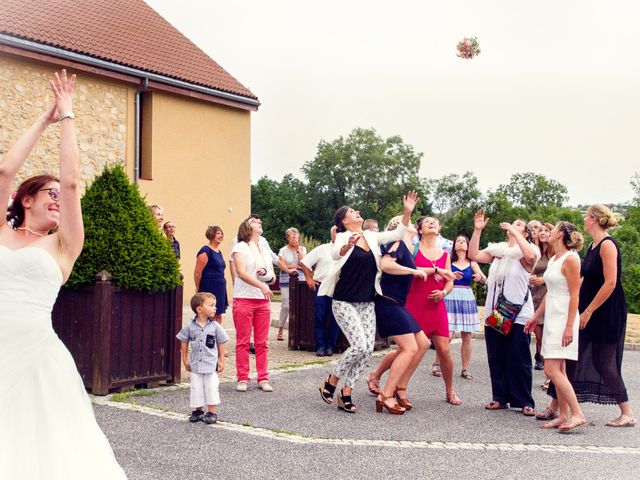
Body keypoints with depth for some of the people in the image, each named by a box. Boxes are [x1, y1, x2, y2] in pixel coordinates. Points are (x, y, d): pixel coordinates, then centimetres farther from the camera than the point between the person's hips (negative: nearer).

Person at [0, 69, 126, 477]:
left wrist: (67, 116, 7)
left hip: (35, 354, -1)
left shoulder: (60, 246, 7)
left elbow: (72, 180, -1)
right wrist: (45, 120, 11)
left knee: (45, 445, 2)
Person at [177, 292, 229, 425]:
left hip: (211, 364, -1)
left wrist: (221, 361, 0)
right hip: (195, 364, 1)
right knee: (196, 388, 8)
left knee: (211, 388, 2)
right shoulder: (190, 327, -4)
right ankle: (198, 411, 23)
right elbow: (184, 342, 7)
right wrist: (185, 360, 6)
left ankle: (212, 412, 13)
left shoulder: (215, 326, -6)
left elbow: (221, 343, 1)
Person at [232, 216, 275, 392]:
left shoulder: (265, 251, 19)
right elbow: (241, 272, -13)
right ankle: (242, 379, 6)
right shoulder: (240, 247, 1)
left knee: (262, 342, 4)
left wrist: (268, 274, -6)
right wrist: (261, 286, -22)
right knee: (243, 341, -1)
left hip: (263, 300, 5)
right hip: (244, 299, -5)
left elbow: (273, 277, 18)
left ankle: (263, 378, 9)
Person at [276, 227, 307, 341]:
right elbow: (283, 266, -4)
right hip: (286, 282, -2)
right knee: (286, 306, -6)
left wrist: (298, 249, -4)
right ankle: (280, 331, 3)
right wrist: (298, 266, -3)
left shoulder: (302, 249, 11)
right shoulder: (283, 250, 6)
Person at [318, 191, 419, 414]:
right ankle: (332, 380, 5)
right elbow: (335, 253, -29)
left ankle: (346, 393, 7)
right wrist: (348, 245, -51)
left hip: (367, 303, 6)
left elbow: (397, 234, 9)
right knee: (359, 345, -17)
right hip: (345, 302, -6)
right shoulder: (343, 237, -8)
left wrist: (407, 212, -5)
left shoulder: (371, 237, 10)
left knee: (368, 348, -2)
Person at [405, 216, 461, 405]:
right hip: (414, 305, -4)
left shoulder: (444, 254, 13)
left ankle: (450, 391, 18)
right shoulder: (413, 249, 0)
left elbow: (450, 283, 13)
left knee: (444, 350, 0)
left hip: (436, 307, 4)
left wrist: (443, 293, -8)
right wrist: (435, 270, -17)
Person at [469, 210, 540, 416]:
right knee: (496, 358, 8)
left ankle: (524, 402, 6)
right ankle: (500, 397, 18)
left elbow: (531, 255, -24)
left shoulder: (525, 253, -1)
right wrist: (477, 230, 1)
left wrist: (514, 232, -17)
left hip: (518, 315, -5)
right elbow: (474, 255, 7)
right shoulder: (497, 250, 14)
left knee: (519, 359, -2)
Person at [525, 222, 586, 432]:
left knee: (552, 370, -13)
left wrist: (569, 327, -21)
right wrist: (535, 316, 21)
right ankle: (564, 416, 13)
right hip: (551, 318, 9)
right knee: (558, 371, 9)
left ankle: (577, 414, -7)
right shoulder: (553, 259, 14)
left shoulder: (570, 259, -13)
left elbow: (574, 295, -16)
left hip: (563, 318, -9)